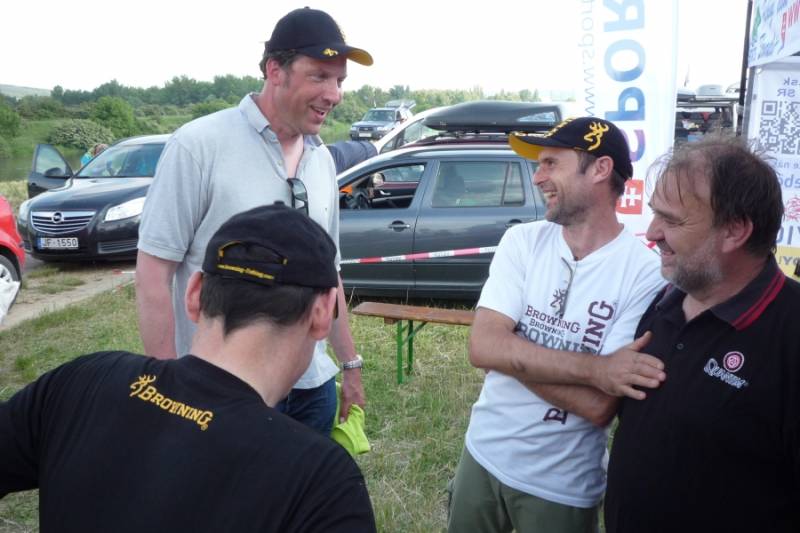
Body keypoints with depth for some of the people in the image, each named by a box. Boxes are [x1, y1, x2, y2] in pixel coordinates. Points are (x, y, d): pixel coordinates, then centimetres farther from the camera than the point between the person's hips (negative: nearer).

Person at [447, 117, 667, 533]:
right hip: (483, 455, 4)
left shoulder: (645, 273, -18)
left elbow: (599, 407, -21)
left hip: (563, 489, -3)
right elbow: (482, 347, -17)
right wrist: (596, 368, -24)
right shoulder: (521, 241, -6)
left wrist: (512, 351, -17)